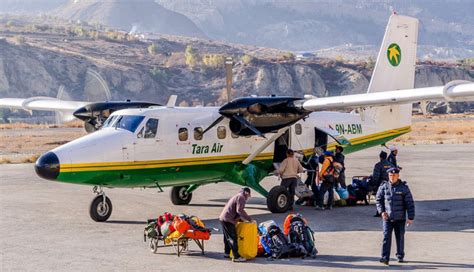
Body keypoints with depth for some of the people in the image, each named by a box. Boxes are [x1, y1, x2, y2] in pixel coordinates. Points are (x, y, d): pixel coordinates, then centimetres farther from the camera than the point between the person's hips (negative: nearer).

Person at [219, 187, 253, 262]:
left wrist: (242, 219, 21)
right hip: (228, 220, -10)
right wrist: (248, 218, -13)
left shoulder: (237, 196, 23)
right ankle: (236, 257, -9)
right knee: (233, 238, -8)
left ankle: (227, 253, 32)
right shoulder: (241, 197, -9)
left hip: (223, 218, 10)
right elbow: (240, 210, -19)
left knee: (227, 237, 21)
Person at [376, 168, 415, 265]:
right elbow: (378, 200, 9)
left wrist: (411, 218, -7)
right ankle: (385, 258, -14)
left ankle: (400, 256, 25)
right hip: (387, 218, 0)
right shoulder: (383, 187, 0)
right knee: (386, 237, -10)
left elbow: (410, 203, -3)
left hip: (400, 218, 0)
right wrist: (382, 211, -7)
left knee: (400, 238, 9)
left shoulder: (404, 187, -4)